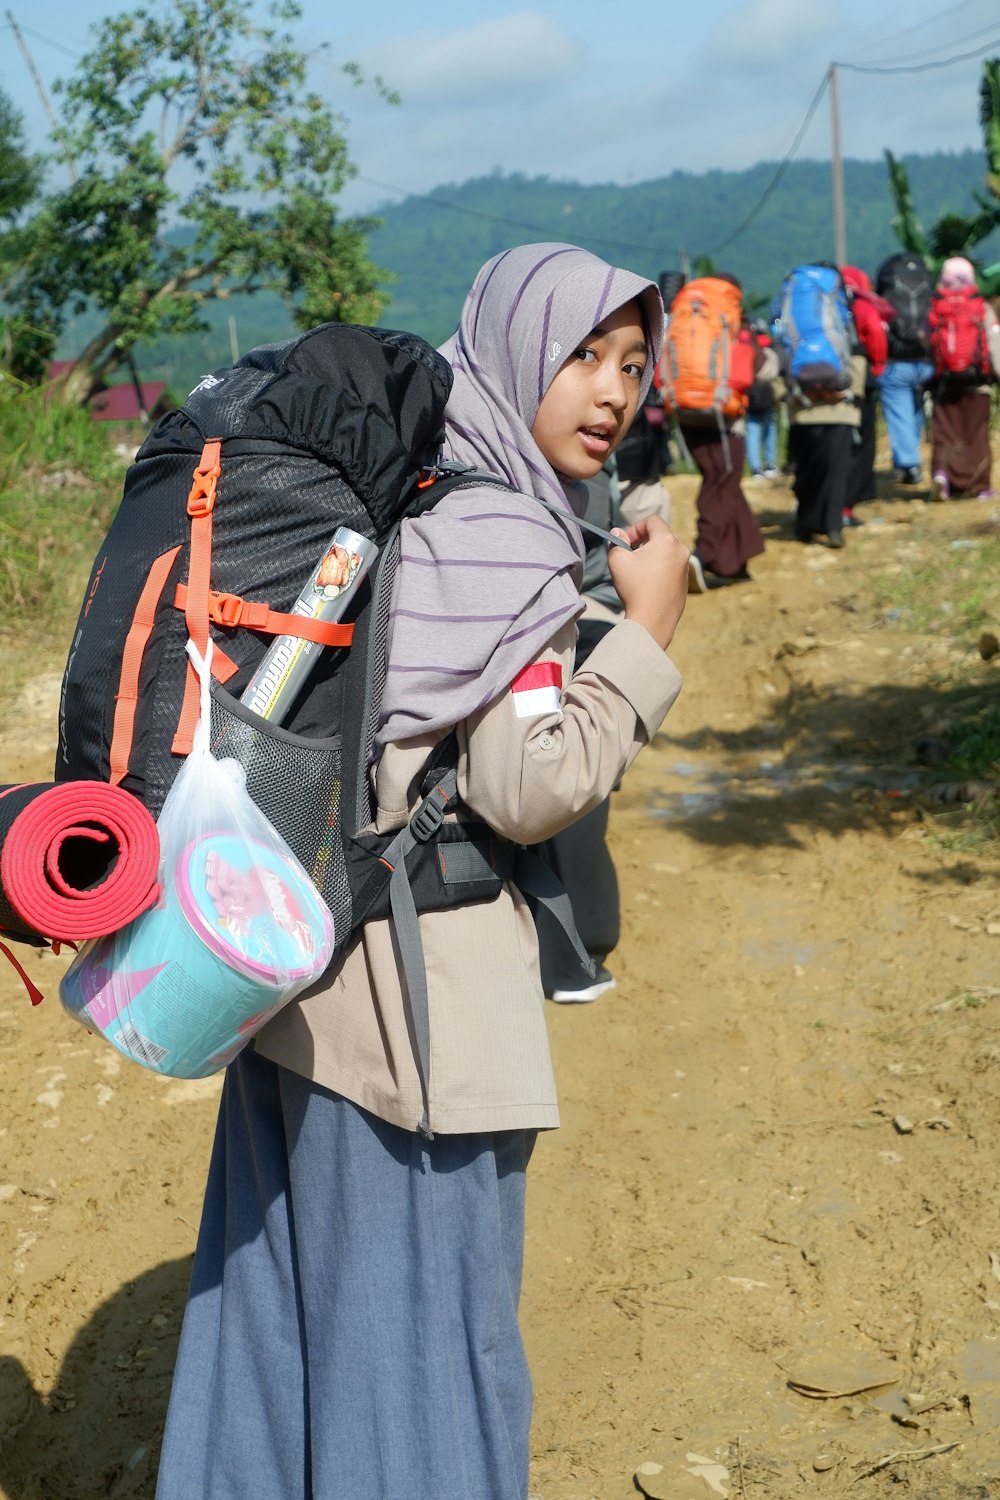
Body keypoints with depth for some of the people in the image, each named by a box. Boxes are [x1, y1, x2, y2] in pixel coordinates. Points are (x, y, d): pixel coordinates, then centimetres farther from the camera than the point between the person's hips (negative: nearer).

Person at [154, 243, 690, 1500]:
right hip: (413, 984, -9)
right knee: (425, 1301, 8)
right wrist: (646, 634, -14)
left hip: (302, 960, 9)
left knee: (280, 1275, 22)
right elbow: (530, 791, -20)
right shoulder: (506, 538, -18)